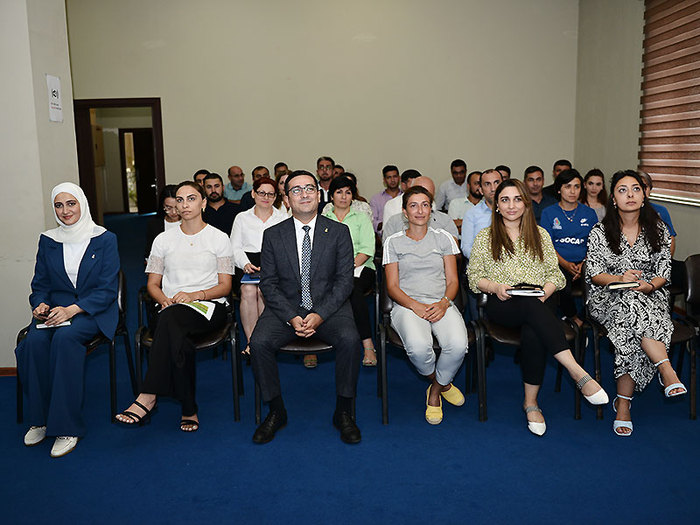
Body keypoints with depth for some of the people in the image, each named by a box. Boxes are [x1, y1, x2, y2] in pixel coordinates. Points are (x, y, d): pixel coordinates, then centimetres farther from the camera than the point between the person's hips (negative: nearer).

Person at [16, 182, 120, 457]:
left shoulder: (105, 239, 0)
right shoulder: (47, 241, 12)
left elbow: (108, 290, -6)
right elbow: (40, 284, 16)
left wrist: (72, 309, -19)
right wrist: (39, 304, -8)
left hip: (94, 311, -4)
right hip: (55, 309, 4)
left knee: (64, 338, -34)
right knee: (34, 341, -28)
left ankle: (66, 426, -26)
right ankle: (40, 418, -11)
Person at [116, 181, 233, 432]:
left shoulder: (219, 238, 9)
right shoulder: (163, 240, 17)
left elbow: (225, 286, 4)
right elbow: (153, 284, 15)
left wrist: (194, 295, -15)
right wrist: (165, 300, -9)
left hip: (209, 307, -2)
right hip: (171, 310, 3)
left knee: (170, 319, -38)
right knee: (176, 337, -37)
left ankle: (148, 397, -38)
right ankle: (188, 409, -30)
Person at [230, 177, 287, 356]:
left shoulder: (283, 218, 17)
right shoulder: (242, 217, 19)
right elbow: (235, 247, 11)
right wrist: (245, 264, -10)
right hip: (248, 261, 1)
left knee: (264, 290, -32)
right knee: (248, 290, -31)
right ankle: (251, 340, -26)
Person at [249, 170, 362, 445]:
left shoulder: (339, 232, 4)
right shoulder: (273, 235, 6)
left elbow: (344, 280, -2)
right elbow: (268, 283, 1)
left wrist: (320, 315, -16)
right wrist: (292, 317, -14)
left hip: (328, 306, -1)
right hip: (286, 307, 1)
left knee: (349, 338, -30)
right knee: (259, 342, -25)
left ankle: (343, 412, -9)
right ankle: (276, 412, -3)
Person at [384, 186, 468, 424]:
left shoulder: (443, 238, 15)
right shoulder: (394, 242, 11)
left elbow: (453, 281, 11)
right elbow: (392, 286, 4)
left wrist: (443, 303, -12)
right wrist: (415, 306, -15)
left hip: (441, 304, 2)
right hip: (407, 304, -1)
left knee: (458, 345, -31)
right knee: (418, 346, -34)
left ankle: (435, 390, 1)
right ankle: (442, 383, 3)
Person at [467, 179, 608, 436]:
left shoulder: (540, 234, 18)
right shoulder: (485, 237, 13)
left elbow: (555, 273, 13)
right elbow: (474, 276, 9)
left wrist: (544, 292, -8)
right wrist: (495, 287, -11)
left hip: (537, 304, 2)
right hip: (502, 306, -2)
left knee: (532, 333, -36)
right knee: (531, 306, -39)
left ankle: (531, 402, -24)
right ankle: (578, 373, -44)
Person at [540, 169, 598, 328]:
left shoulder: (589, 213, 16)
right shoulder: (548, 212, 9)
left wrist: (584, 264, -8)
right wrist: (566, 264, -13)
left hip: (584, 263, 2)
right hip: (558, 264, -2)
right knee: (563, 287, -34)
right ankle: (574, 319, -5)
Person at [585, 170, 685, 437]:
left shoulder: (658, 229, 7)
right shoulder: (600, 232, 2)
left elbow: (664, 271, 6)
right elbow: (593, 273, -1)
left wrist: (650, 286, -16)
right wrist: (620, 278, -20)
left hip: (650, 295, 1)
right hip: (609, 299, -1)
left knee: (633, 334, -31)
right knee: (633, 305, -38)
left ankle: (623, 403, -22)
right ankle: (667, 371, -38)